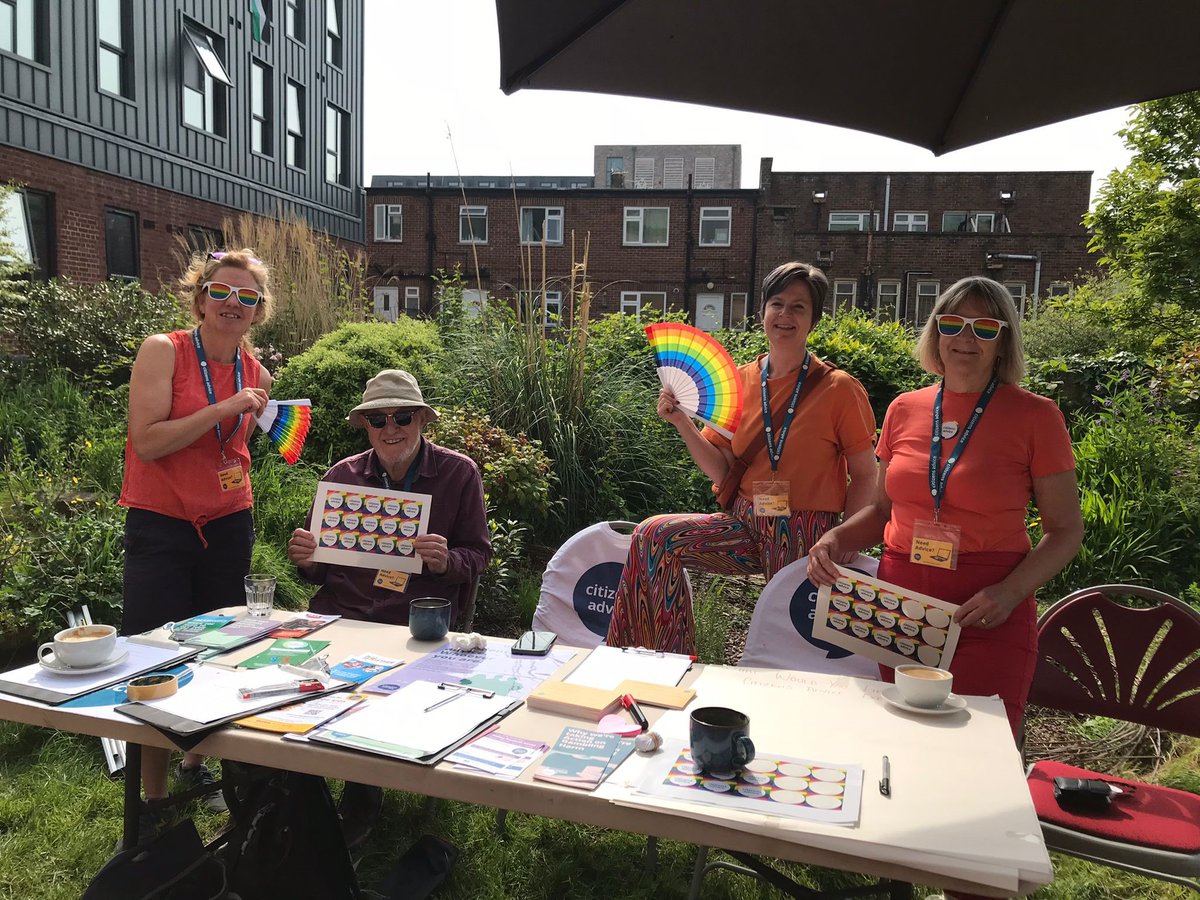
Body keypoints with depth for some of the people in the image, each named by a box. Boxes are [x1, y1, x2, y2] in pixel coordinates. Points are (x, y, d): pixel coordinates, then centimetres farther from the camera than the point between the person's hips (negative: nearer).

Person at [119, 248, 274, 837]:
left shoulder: (257, 374, 5)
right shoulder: (162, 351, -10)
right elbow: (147, 442, -20)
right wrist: (224, 407, -23)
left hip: (228, 524, 5)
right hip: (160, 526, -4)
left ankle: (196, 766, 33)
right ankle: (152, 800, 16)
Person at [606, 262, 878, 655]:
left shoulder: (839, 389, -5)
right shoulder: (740, 382, 5)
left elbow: (865, 476, -2)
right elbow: (721, 471, 5)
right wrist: (681, 422, -8)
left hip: (804, 535, -3)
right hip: (745, 523, 4)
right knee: (654, 535, -12)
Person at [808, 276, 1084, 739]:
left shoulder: (1035, 417, -3)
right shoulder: (905, 410, 6)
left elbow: (1066, 530, -1)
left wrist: (1009, 593, -16)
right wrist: (836, 539, -4)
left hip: (986, 617, -3)